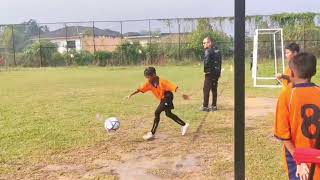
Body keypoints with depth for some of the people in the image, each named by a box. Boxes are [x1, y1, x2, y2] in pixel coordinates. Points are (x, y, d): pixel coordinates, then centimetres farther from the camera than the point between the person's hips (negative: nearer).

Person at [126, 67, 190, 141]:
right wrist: (131, 94, -20)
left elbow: (174, 87, -31)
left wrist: (182, 94, -38)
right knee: (168, 114, 20)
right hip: (162, 99, 9)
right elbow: (140, 89, -11)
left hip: (167, 97, -9)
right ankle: (184, 125, 34)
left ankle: (152, 133, -10)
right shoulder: (149, 83, -11)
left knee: (157, 113, -17)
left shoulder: (162, 82, -29)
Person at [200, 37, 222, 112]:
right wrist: (219, 72, 16)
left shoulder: (208, 51, -12)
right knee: (214, 89, 13)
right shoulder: (217, 51, 13)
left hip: (210, 73, -8)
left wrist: (205, 69, -6)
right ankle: (214, 106, 17)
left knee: (206, 89, -2)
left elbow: (206, 61, -22)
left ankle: (205, 106, -1)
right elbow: (220, 62, 14)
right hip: (217, 73, 8)